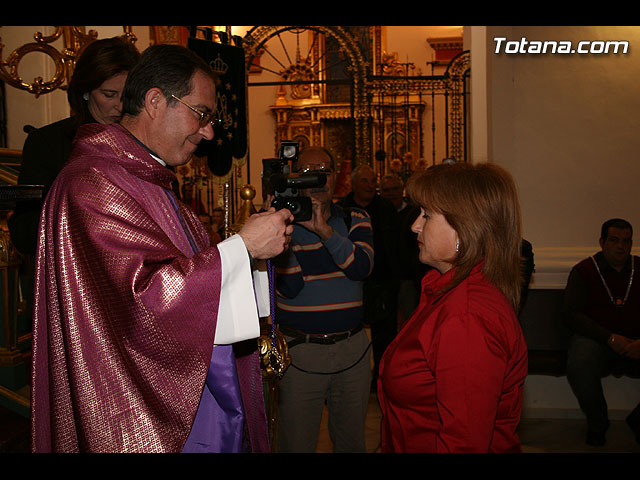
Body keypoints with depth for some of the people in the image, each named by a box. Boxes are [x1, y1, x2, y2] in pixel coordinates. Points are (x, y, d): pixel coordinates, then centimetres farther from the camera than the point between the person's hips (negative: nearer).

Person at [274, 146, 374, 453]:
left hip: (352, 348, 2)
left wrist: (324, 230, -25)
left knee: (352, 441, 16)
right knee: (296, 444, 8)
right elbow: (290, 287, -13)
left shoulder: (355, 220, 5)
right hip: (299, 350, -2)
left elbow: (362, 268, -14)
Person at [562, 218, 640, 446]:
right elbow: (571, 313, -5)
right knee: (579, 366, -34)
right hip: (596, 339, -2)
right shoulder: (583, 270, 5)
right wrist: (610, 338, -15)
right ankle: (597, 424, -3)